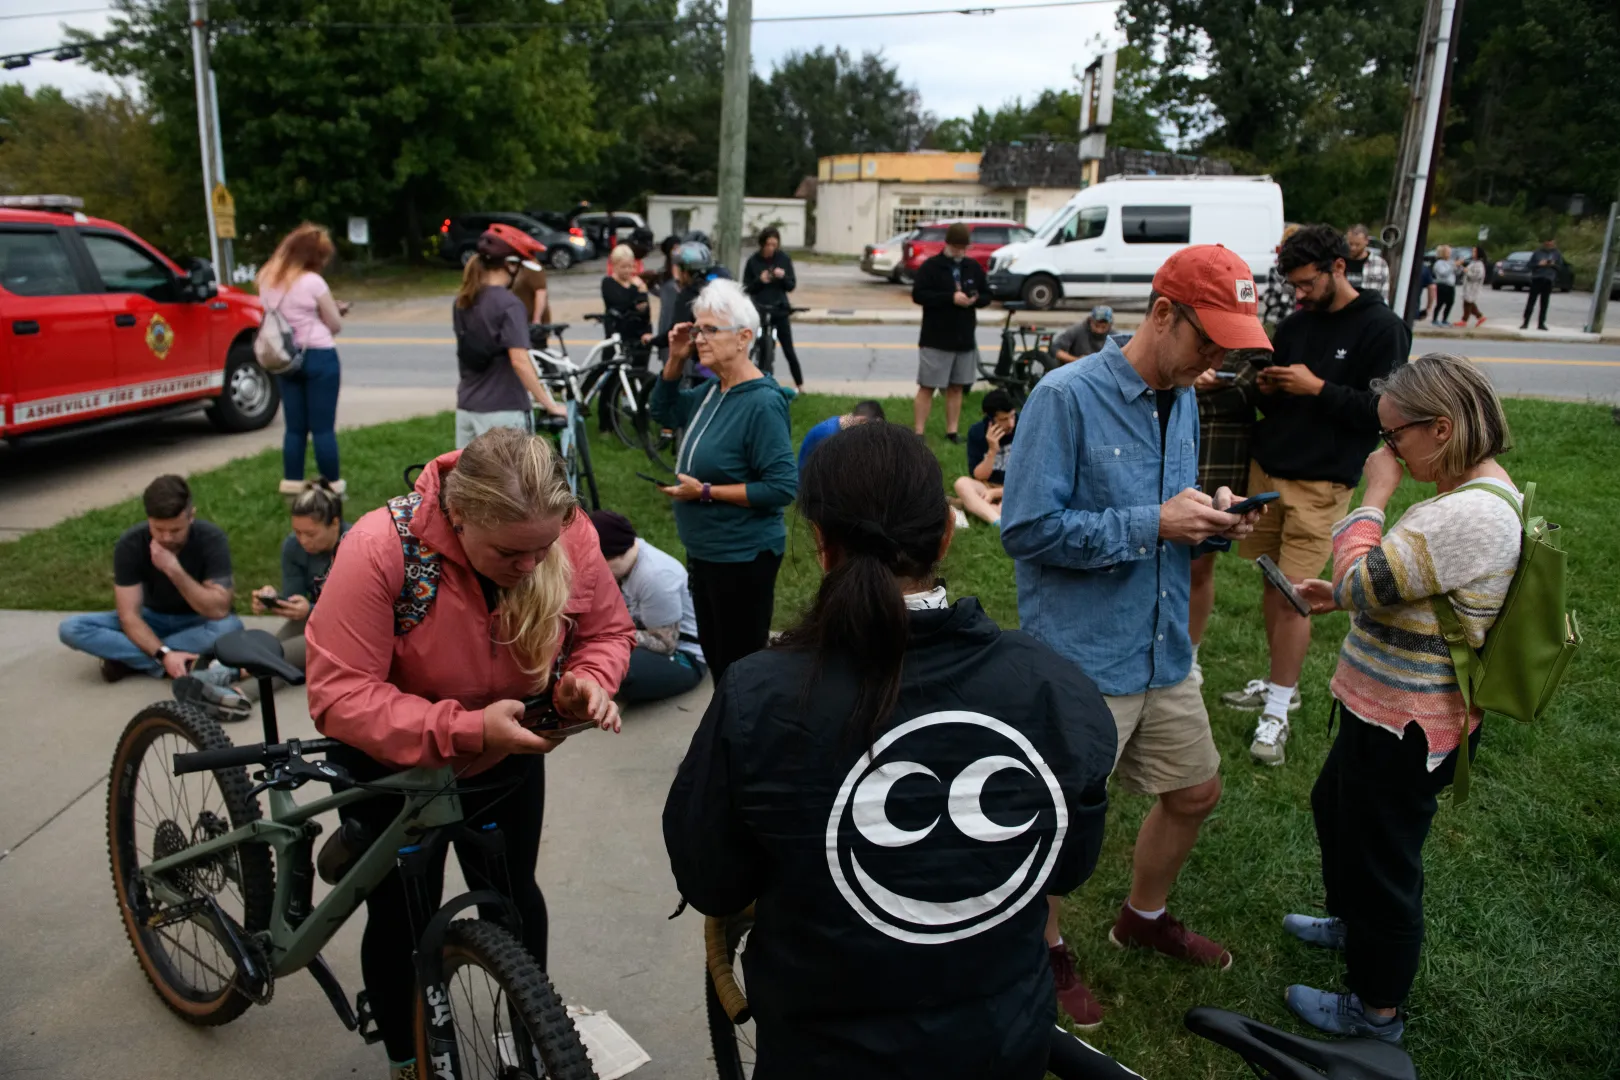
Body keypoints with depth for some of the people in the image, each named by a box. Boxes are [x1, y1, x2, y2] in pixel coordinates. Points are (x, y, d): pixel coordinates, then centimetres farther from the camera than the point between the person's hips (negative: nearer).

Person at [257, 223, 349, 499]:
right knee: (323, 427, -1)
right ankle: (332, 486, 5)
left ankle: (292, 486, 16)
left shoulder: (268, 281, 7)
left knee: (294, 427, 12)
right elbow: (335, 324, -6)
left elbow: (289, 314, 14)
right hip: (319, 357, -6)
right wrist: (336, 310, 15)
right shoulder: (313, 282, -13)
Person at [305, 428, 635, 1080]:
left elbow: (608, 629, -8)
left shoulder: (566, 534, -25)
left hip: (509, 760, 3)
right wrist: (467, 729, -41)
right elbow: (339, 696, -33)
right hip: (394, 765, -2)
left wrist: (585, 681, -30)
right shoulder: (381, 549, -35)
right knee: (402, 917, 14)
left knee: (513, 897, 21)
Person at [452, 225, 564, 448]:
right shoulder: (509, 304, -16)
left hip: (466, 407, 8)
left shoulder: (462, 302, 8)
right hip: (502, 410, -7)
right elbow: (519, 361, -22)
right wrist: (550, 404, -17)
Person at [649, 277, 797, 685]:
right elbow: (663, 411, 20)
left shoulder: (762, 403, -22)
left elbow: (783, 487, -25)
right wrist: (675, 360, 4)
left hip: (743, 557, -9)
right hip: (703, 551, 9)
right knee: (714, 658, 21)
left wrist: (706, 492, -22)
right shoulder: (712, 390, 3)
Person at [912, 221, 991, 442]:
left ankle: (952, 432, 18)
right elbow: (918, 294, -15)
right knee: (927, 387, -1)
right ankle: (918, 433, 3)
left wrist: (975, 299, -10)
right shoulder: (931, 265, -6)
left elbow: (987, 296, 14)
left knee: (957, 388, 10)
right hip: (935, 339, -5)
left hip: (965, 339, 5)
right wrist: (951, 298, -23)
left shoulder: (974, 267, 9)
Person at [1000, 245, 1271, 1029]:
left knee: (1195, 792, 22)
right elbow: (1026, 528, -22)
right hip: (1079, 663, -8)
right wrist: (1154, 524, -22)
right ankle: (1046, 950, 36)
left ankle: (1143, 918, 49)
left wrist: (1211, 525, -4)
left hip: (1163, 655, 8)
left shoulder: (1182, 403, 9)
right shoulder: (1066, 397, -17)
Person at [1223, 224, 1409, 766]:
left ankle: (1277, 712, 4)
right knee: (1271, 585, 10)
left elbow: (1384, 411, -11)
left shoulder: (1381, 328, -5)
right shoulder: (1295, 324, 11)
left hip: (1320, 482, -6)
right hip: (1267, 469, 6)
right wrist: (1263, 389, -4)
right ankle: (1280, 683, 26)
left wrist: (1317, 388, -17)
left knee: (1293, 596, -6)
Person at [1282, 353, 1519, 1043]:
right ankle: (1353, 923, 55)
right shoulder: (1480, 490, 4)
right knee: (1334, 807, 30)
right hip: (1391, 708, 10)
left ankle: (1376, 1011, 30)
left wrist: (1373, 496, -17)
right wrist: (1341, 596, 3)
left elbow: (1363, 584, -27)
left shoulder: (1470, 514, -30)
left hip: (1405, 725, -10)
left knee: (1381, 858, 8)